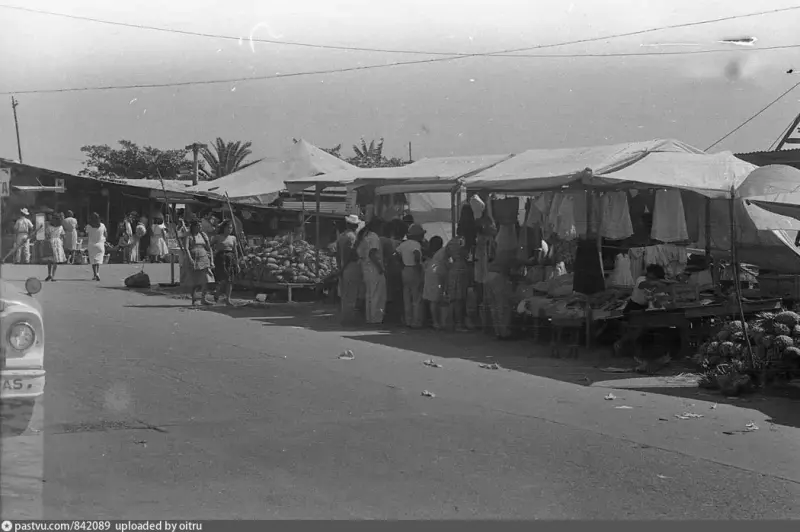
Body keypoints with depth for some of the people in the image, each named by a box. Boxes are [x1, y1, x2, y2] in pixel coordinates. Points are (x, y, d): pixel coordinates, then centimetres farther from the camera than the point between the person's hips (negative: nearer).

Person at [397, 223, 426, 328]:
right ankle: (416, 322, -1)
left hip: (405, 271, 7)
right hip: (415, 271, -7)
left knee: (407, 299, 13)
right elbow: (417, 254, -34)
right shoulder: (416, 244, -14)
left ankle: (408, 321, 17)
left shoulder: (404, 244, 9)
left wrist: (402, 265, 12)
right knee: (417, 299, 0)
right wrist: (418, 264, -21)